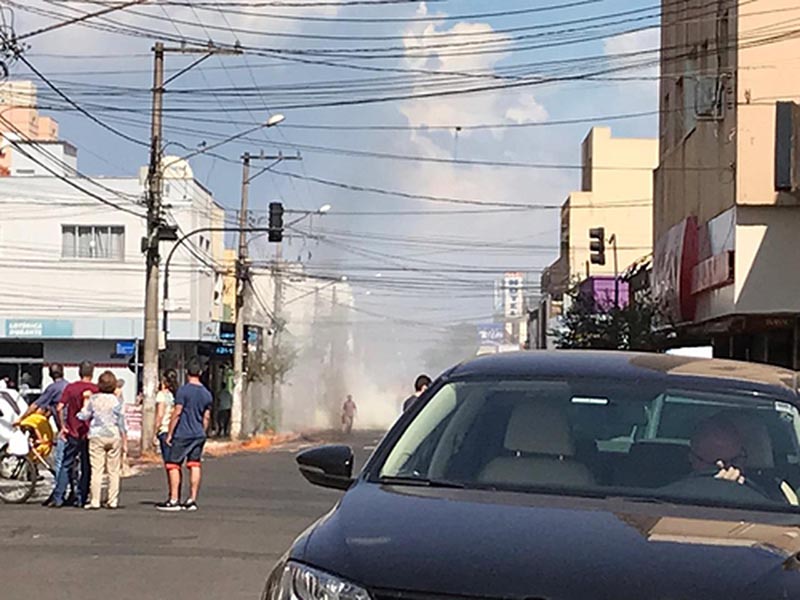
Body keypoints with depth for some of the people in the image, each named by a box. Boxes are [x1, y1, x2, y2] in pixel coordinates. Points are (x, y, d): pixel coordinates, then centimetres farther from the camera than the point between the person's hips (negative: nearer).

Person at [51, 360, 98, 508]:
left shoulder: (70, 387, -1)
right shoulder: (96, 389, -3)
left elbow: (59, 408, -8)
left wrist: (62, 426, 1)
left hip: (72, 433, 1)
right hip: (89, 433, -1)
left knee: (66, 465, 7)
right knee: (86, 467, 9)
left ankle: (58, 498, 1)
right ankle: (81, 498, 10)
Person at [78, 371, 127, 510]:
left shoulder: (93, 399, -2)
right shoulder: (117, 399, -2)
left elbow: (83, 416, 0)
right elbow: (121, 419, 1)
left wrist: (85, 403, 14)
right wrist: (124, 436, 8)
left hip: (97, 436, -1)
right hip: (114, 436, 1)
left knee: (96, 470, -1)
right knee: (114, 471, 6)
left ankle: (94, 501, -4)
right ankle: (113, 501, 7)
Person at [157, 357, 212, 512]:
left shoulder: (183, 390, -11)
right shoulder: (207, 394, 8)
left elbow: (177, 413, -12)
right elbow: (206, 417, 13)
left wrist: (170, 434, -6)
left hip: (182, 434, -6)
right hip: (198, 435, 6)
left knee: (173, 465, 1)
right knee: (195, 465, 7)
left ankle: (174, 500, -1)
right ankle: (192, 500, 7)